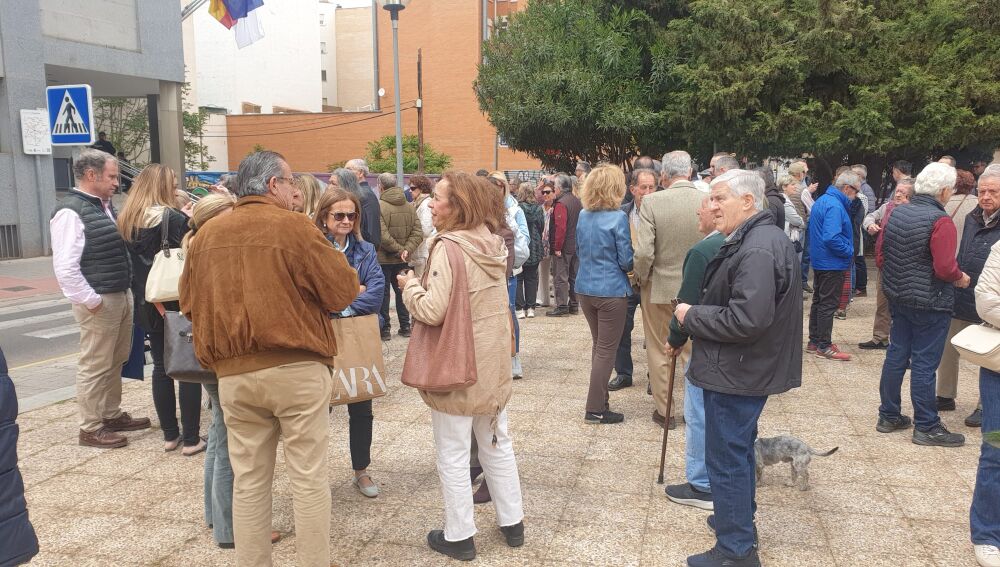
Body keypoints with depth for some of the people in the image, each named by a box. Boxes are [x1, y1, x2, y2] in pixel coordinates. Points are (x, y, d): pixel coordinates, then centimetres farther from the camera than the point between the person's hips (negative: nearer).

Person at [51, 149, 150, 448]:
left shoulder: (106, 207, 14)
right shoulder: (71, 211, -15)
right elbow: (65, 266, -21)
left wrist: (126, 291, 14)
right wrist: (90, 300, -19)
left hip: (122, 296, 9)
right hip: (99, 302, -9)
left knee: (116, 361, 18)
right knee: (95, 365, 0)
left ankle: (112, 415, 31)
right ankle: (91, 429, 11)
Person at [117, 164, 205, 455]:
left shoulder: (127, 221, 6)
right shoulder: (172, 218, -15)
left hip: (147, 303, 7)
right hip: (177, 302, -6)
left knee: (161, 367, 13)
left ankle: (169, 435, 19)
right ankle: (191, 438, 3)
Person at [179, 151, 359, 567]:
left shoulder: (206, 235, 6)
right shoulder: (293, 226, -9)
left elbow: (189, 304, 14)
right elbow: (343, 291, -7)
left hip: (234, 373, 5)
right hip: (298, 370, -4)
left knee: (249, 481, 14)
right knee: (309, 478, 5)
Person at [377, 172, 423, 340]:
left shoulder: (378, 206, -16)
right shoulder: (409, 207, 3)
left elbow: (382, 236, -23)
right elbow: (418, 233, -3)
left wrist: (399, 250, -13)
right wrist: (406, 250, -9)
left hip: (383, 259, -5)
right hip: (401, 261, 5)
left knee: (383, 293, 5)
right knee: (401, 291, 16)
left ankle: (384, 329, 10)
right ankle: (405, 326, 21)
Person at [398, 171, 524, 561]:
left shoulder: (448, 247, -21)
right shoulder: (492, 243, 4)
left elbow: (432, 311, -26)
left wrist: (410, 286, -8)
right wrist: (423, 284, 14)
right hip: (493, 362, 8)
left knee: (453, 456, 7)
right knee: (498, 445, 20)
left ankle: (459, 536, 20)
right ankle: (512, 523, 31)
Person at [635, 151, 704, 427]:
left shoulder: (651, 202, -17)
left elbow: (644, 252, -21)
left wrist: (640, 279, -2)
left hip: (659, 287, -2)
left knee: (658, 351, 13)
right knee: (693, 351, 18)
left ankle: (664, 410, 22)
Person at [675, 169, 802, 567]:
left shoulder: (756, 250, -24)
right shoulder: (762, 238, 11)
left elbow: (746, 319, -31)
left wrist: (691, 317, -18)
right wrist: (698, 315, 7)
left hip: (736, 372, -11)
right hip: (750, 368, 11)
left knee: (726, 458, 0)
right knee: (739, 449, 24)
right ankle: (740, 519, 41)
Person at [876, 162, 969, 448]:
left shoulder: (896, 213, 2)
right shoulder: (940, 221, -19)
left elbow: (880, 255, 7)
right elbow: (945, 268, -23)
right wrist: (960, 278, -3)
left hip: (898, 297, 7)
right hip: (930, 303, -7)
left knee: (897, 355, 15)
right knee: (924, 364, 1)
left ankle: (889, 416, 24)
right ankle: (926, 427, 11)